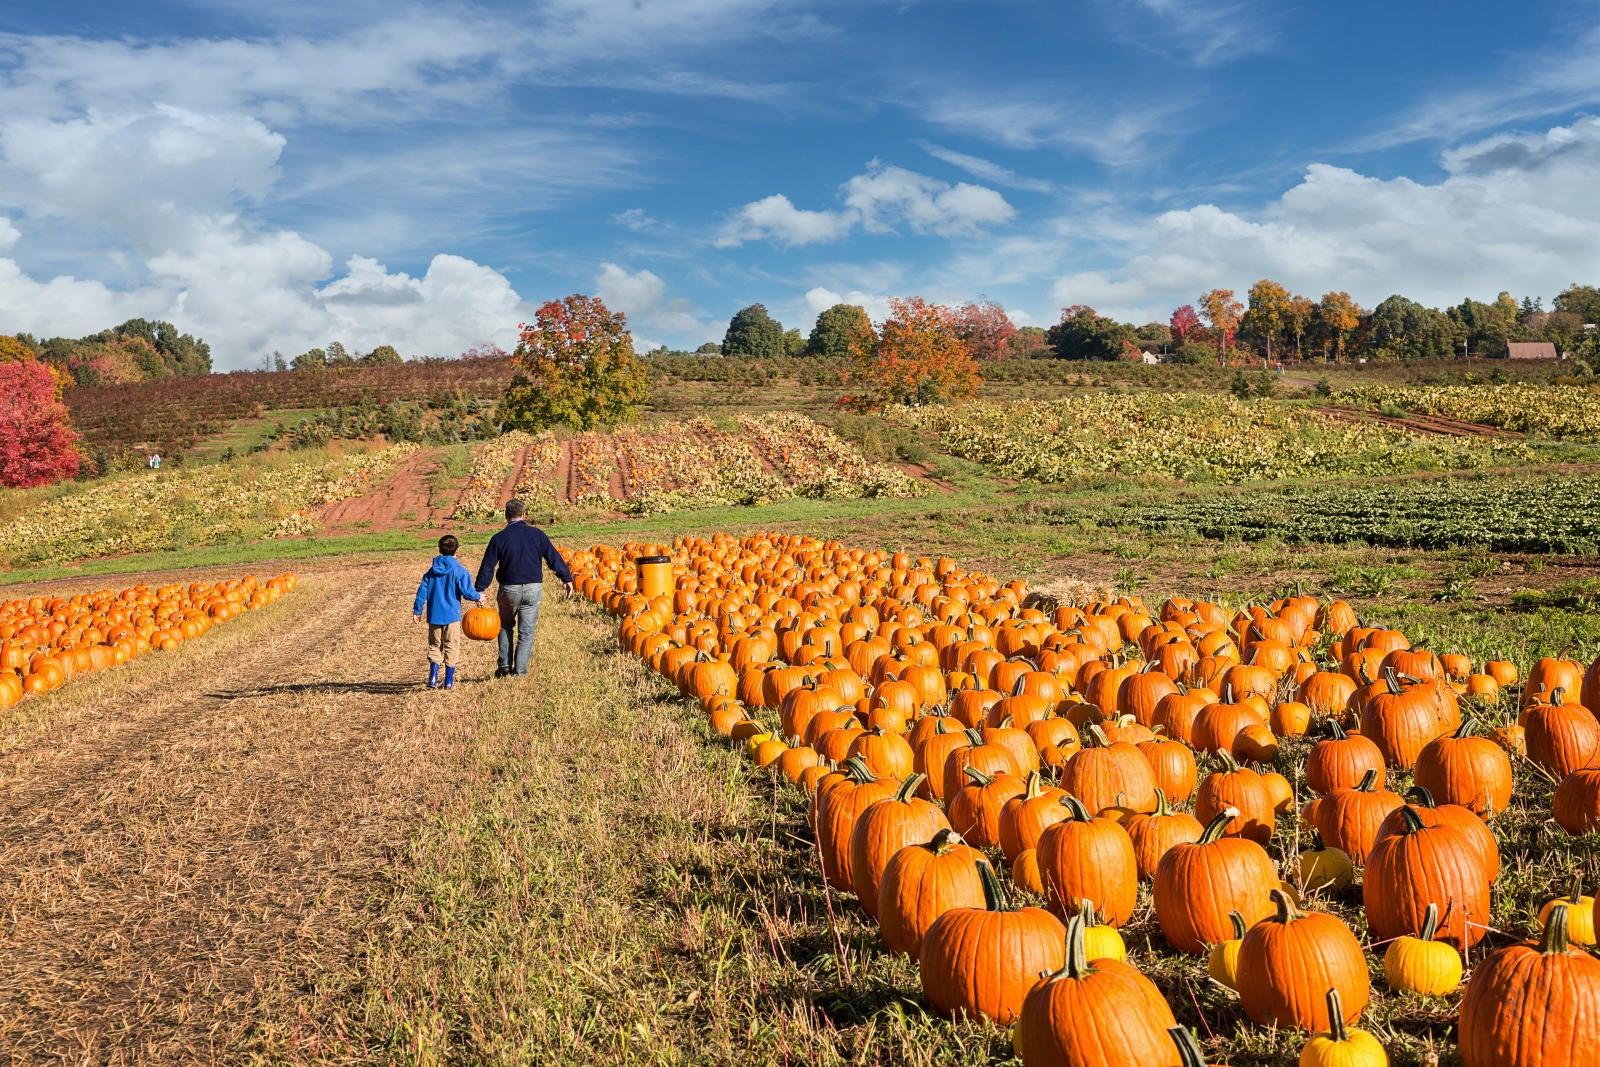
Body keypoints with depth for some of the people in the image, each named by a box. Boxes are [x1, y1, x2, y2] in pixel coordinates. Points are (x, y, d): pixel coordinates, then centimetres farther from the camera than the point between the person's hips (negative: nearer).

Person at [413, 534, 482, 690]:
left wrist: (417, 611, 12)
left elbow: (422, 591, 6)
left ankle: (433, 678, 4)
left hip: (434, 616, 3)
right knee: (451, 647, 5)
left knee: (434, 646, 14)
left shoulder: (432, 571, 6)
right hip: (452, 616, -3)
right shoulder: (459, 570, -7)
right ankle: (449, 681, 6)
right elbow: (466, 591, -12)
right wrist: (478, 597, 8)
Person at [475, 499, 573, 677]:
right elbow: (554, 557, 4)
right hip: (533, 589, 0)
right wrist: (567, 578, 12)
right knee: (526, 632, 7)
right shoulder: (537, 534, 0)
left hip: (509, 589, 0)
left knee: (505, 626, 20)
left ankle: (504, 665, 14)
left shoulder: (499, 538, -3)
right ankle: (519, 669, 4)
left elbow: (487, 566, -4)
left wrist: (479, 590, 0)